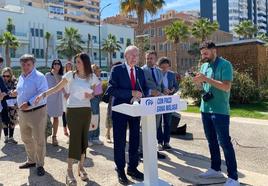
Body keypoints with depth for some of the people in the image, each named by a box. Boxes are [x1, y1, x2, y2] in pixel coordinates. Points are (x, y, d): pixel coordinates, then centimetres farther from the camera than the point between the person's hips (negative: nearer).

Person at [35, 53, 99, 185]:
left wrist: (91, 96, -8)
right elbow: (57, 88, -1)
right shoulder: (70, 75, -4)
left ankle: (81, 167, 23)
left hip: (86, 110, 3)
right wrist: (43, 94, -13)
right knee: (75, 138, -6)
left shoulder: (92, 77, 3)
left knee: (83, 139, 8)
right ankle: (69, 171, 5)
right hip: (73, 110, -3)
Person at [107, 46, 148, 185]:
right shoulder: (117, 69, -7)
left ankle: (132, 168, 27)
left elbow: (145, 89, 11)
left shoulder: (140, 71, 8)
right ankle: (120, 169, 21)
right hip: (120, 109, -4)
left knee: (135, 140, 12)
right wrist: (131, 93, -24)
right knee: (120, 141, 5)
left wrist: (140, 96, -12)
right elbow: (111, 89, -17)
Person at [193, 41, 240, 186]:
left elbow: (226, 87, -19)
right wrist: (198, 82, -5)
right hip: (205, 109, 7)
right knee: (211, 141, 15)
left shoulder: (225, 65, -10)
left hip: (220, 110, -7)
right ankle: (215, 169, 28)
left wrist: (207, 79, -22)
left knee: (224, 142, -5)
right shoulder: (204, 66, 12)